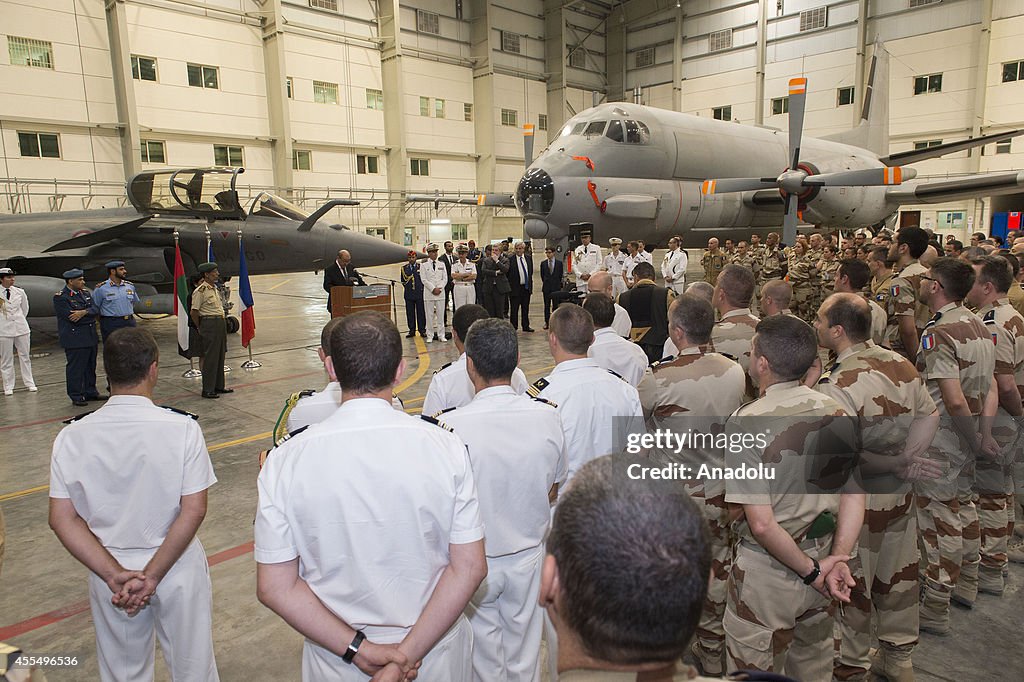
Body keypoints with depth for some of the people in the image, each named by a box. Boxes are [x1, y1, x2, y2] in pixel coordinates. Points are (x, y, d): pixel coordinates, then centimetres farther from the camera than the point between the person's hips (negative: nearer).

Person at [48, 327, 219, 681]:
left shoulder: (72, 436, -11)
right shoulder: (183, 428, -20)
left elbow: (62, 519, -9)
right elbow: (194, 511, -20)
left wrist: (115, 575, -11)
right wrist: (152, 576, -13)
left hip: (109, 573, 3)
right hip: (178, 570, -2)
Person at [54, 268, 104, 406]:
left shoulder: (86, 292, 12)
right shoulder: (60, 297, -10)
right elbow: (71, 317, -18)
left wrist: (83, 312, -17)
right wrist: (89, 315, -7)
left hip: (90, 337, 7)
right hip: (74, 339, -7)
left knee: (91, 366, 14)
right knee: (75, 368, -1)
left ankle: (90, 392, 25)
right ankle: (76, 397, 7)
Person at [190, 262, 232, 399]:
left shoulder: (214, 288, 13)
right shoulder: (200, 291, -14)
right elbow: (194, 312, -14)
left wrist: (221, 323, 16)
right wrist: (201, 329, -4)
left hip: (220, 323, 9)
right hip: (209, 324, -9)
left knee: (220, 356, 14)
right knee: (210, 358, -3)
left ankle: (219, 386, 24)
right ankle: (207, 390, 4)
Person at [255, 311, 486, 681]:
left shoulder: (285, 461, -15)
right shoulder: (446, 446, -16)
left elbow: (273, 587, -12)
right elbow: (470, 568, -16)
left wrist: (357, 648, -10)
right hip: (438, 651, 0)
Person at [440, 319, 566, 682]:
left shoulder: (452, 425, -25)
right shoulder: (547, 416, -16)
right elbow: (552, 490, -1)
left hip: (475, 559, -2)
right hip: (528, 554, 3)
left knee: (484, 651, 22)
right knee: (525, 647, 24)